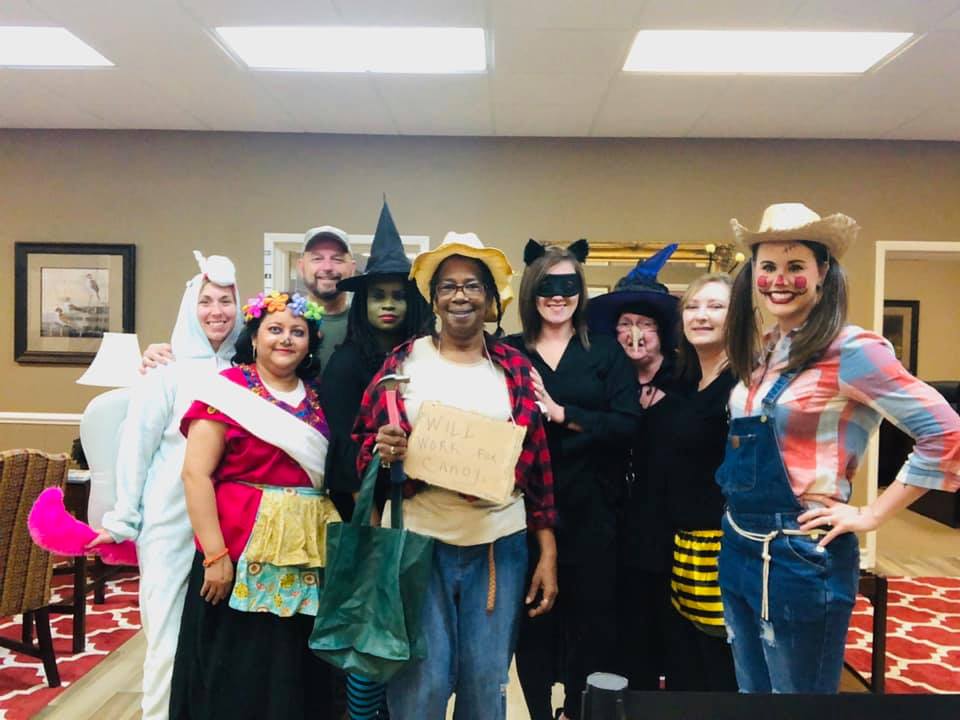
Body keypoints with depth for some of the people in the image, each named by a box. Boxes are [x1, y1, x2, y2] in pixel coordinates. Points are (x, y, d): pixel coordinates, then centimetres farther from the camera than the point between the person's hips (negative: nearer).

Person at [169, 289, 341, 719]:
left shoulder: (317, 400, 11)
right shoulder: (228, 389, -4)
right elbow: (196, 474, -11)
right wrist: (214, 553, -16)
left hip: (307, 558, 5)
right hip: (241, 553, -4)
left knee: (295, 674, 12)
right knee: (234, 675, 5)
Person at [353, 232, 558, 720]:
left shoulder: (515, 367, 4)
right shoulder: (404, 361, 2)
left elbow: (537, 460, 5)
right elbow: (364, 447, 5)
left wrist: (548, 553, 3)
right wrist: (383, 451, -18)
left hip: (500, 544, 1)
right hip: (417, 538, -1)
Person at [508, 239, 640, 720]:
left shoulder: (606, 351, 4)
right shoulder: (509, 352, 5)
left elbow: (628, 425, -8)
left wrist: (561, 413, -15)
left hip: (590, 510, 0)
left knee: (590, 617, 9)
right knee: (531, 617, 10)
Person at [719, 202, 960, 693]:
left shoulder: (849, 349, -14)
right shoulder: (758, 351, 8)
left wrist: (871, 516, -13)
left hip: (800, 558, -7)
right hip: (737, 548, 7)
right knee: (750, 690, 21)